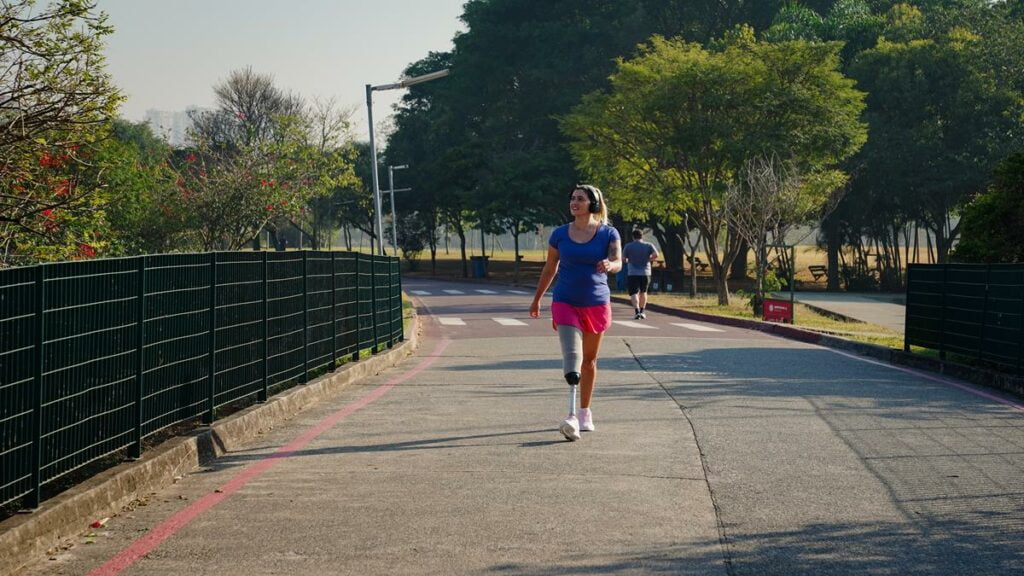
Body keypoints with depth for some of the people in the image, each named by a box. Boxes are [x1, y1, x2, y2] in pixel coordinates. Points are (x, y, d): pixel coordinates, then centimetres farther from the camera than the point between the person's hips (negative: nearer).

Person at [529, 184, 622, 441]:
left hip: (597, 304, 1)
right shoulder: (560, 234, 3)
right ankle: (572, 417, -28)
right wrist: (537, 299, 18)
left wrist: (609, 265, -38)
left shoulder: (608, 234, -1)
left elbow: (618, 262, -14)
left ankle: (585, 413, 27)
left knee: (589, 359, 13)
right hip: (565, 302, -1)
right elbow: (549, 268, 13)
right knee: (571, 356, -17)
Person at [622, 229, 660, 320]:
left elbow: (623, 258, -1)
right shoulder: (648, 245, 3)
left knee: (634, 293, -5)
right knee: (643, 292, 20)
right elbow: (656, 255, -11)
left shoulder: (628, 246, 0)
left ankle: (637, 312, -25)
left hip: (633, 273, -2)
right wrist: (649, 259, 6)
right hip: (645, 272, 2)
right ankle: (642, 312, 24)